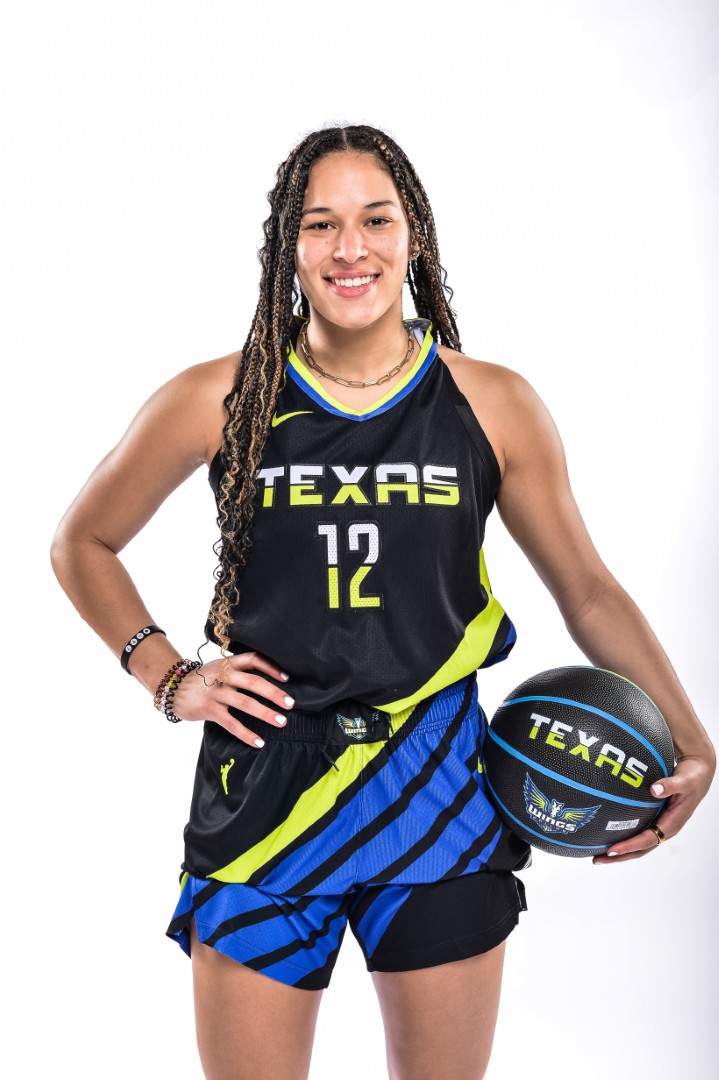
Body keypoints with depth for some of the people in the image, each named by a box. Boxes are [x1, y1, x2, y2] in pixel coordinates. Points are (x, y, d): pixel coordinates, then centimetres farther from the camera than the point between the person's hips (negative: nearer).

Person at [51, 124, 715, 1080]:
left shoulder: (494, 406, -1)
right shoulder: (218, 401, -3)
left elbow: (587, 589, 6)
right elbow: (82, 545, 11)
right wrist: (169, 679, 1)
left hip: (440, 800, 1)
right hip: (265, 797, 0)